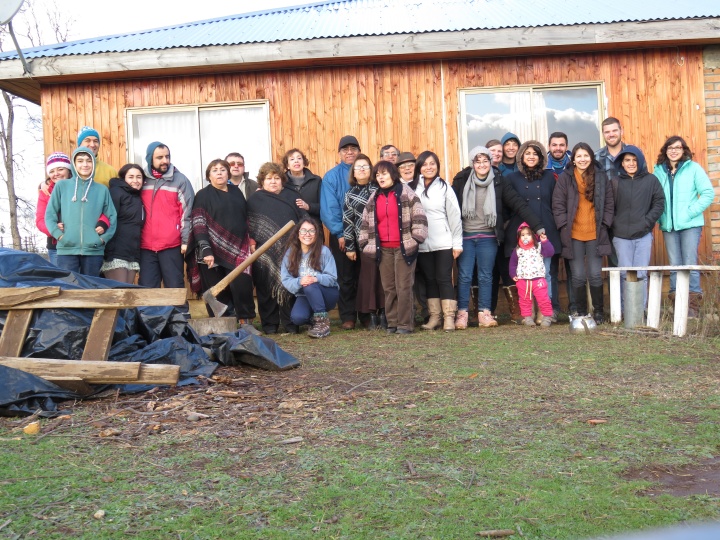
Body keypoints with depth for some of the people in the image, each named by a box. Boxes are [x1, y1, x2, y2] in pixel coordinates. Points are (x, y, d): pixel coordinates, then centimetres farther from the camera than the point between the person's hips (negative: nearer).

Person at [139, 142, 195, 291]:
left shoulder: (180, 180, 1)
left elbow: (187, 212, -3)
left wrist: (185, 240, -8)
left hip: (171, 246, -3)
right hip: (146, 246, 3)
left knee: (175, 288, 1)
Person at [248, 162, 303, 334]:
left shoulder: (291, 197, 14)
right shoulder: (255, 200, 10)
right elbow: (248, 225, 6)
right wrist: (252, 244, -6)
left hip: (289, 251, 1)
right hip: (264, 253, -1)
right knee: (266, 288, -1)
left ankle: (290, 323, 9)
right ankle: (269, 324, 9)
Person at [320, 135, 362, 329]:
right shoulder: (332, 176, 1)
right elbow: (329, 209, -5)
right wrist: (340, 233, -11)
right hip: (341, 235, -1)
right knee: (345, 277, 5)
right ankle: (348, 317, 12)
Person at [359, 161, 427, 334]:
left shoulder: (406, 193, 0)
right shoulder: (374, 199, 15)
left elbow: (419, 217, -3)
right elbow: (366, 223, 19)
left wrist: (416, 239, -8)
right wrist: (365, 243, 12)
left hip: (404, 247, -4)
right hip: (383, 249, 5)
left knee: (404, 287, -4)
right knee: (389, 288, 6)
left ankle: (405, 324, 2)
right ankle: (392, 323, 13)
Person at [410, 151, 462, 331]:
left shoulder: (444, 187, 2)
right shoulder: (412, 188, 5)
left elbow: (454, 216, 1)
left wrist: (457, 243, -3)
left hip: (443, 243, -2)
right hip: (422, 244, 2)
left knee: (444, 279, -2)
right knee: (429, 280, 8)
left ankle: (449, 317, 2)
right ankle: (434, 316, 16)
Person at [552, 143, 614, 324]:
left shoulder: (601, 176, 6)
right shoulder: (565, 177, 1)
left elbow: (609, 203, 9)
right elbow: (558, 205, 0)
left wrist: (604, 224, 1)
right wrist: (564, 226, -7)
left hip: (595, 234, 1)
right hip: (574, 235, -1)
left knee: (595, 275, -1)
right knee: (578, 276, 2)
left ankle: (598, 311, 14)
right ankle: (581, 311, 16)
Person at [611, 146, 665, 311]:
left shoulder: (651, 180, 5)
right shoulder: (615, 182, 6)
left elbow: (659, 204, 3)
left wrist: (646, 222, -7)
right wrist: (614, 224, -8)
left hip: (644, 235, 0)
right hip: (621, 237, 0)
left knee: (641, 274, 0)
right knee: (625, 274, 1)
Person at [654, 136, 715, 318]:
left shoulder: (693, 168, -1)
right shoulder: (659, 170, 6)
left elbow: (708, 193, -4)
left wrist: (691, 212, -12)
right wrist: (659, 216, -5)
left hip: (690, 224, -3)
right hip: (668, 226, 3)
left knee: (690, 264, -4)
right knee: (675, 265, 7)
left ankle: (692, 304, 2)